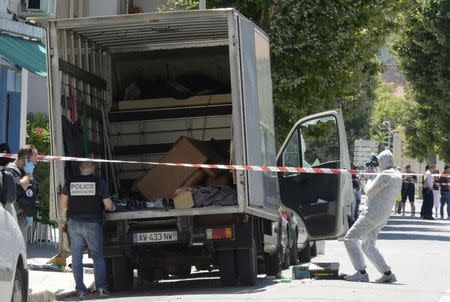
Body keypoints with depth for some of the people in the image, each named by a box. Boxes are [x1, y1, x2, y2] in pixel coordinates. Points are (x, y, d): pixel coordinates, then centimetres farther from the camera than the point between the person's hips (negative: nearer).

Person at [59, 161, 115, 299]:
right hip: (92, 224, -2)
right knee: (98, 256, 6)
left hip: (74, 224, 2)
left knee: (76, 258, 7)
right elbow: (108, 205, -2)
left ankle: (80, 289, 4)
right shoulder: (99, 182, -4)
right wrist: (112, 207, 21)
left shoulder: (70, 182, 3)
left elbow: (63, 203, 10)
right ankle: (101, 286, -6)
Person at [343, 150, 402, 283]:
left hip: (372, 214, -10)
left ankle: (361, 273, -11)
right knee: (368, 246, 18)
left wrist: (368, 181, 6)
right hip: (383, 216, 10)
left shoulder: (385, 176, -17)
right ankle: (387, 274, 10)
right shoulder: (398, 176, 13)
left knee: (350, 238, -5)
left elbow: (370, 192, -13)